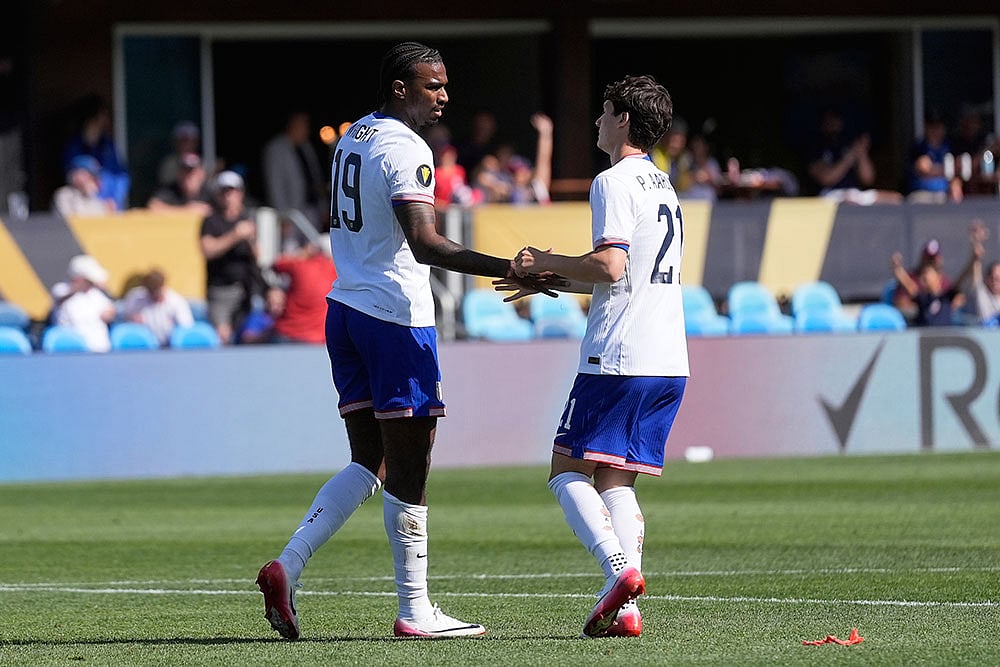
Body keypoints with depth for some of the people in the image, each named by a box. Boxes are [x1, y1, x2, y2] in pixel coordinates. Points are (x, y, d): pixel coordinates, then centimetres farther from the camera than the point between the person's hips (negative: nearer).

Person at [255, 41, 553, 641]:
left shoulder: (353, 138, 14)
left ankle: (287, 567, -1)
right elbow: (424, 243, -27)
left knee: (369, 463, 12)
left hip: (345, 308, 9)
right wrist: (505, 269, -32)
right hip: (396, 315, -9)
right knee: (409, 470, -3)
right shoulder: (406, 150, -15)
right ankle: (416, 611, 1)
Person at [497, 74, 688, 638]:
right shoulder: (662, 185, 22)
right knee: (616, 480, 7)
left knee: (568, 470, -1)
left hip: (619, 358, -8)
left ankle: (620, 568, -21)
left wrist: (548, 263, -4)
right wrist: (548, 281, 28)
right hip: (669, 362, 8)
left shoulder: (614, 182, -7)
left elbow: (610, 266, -19)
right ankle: (625, 609, -6)